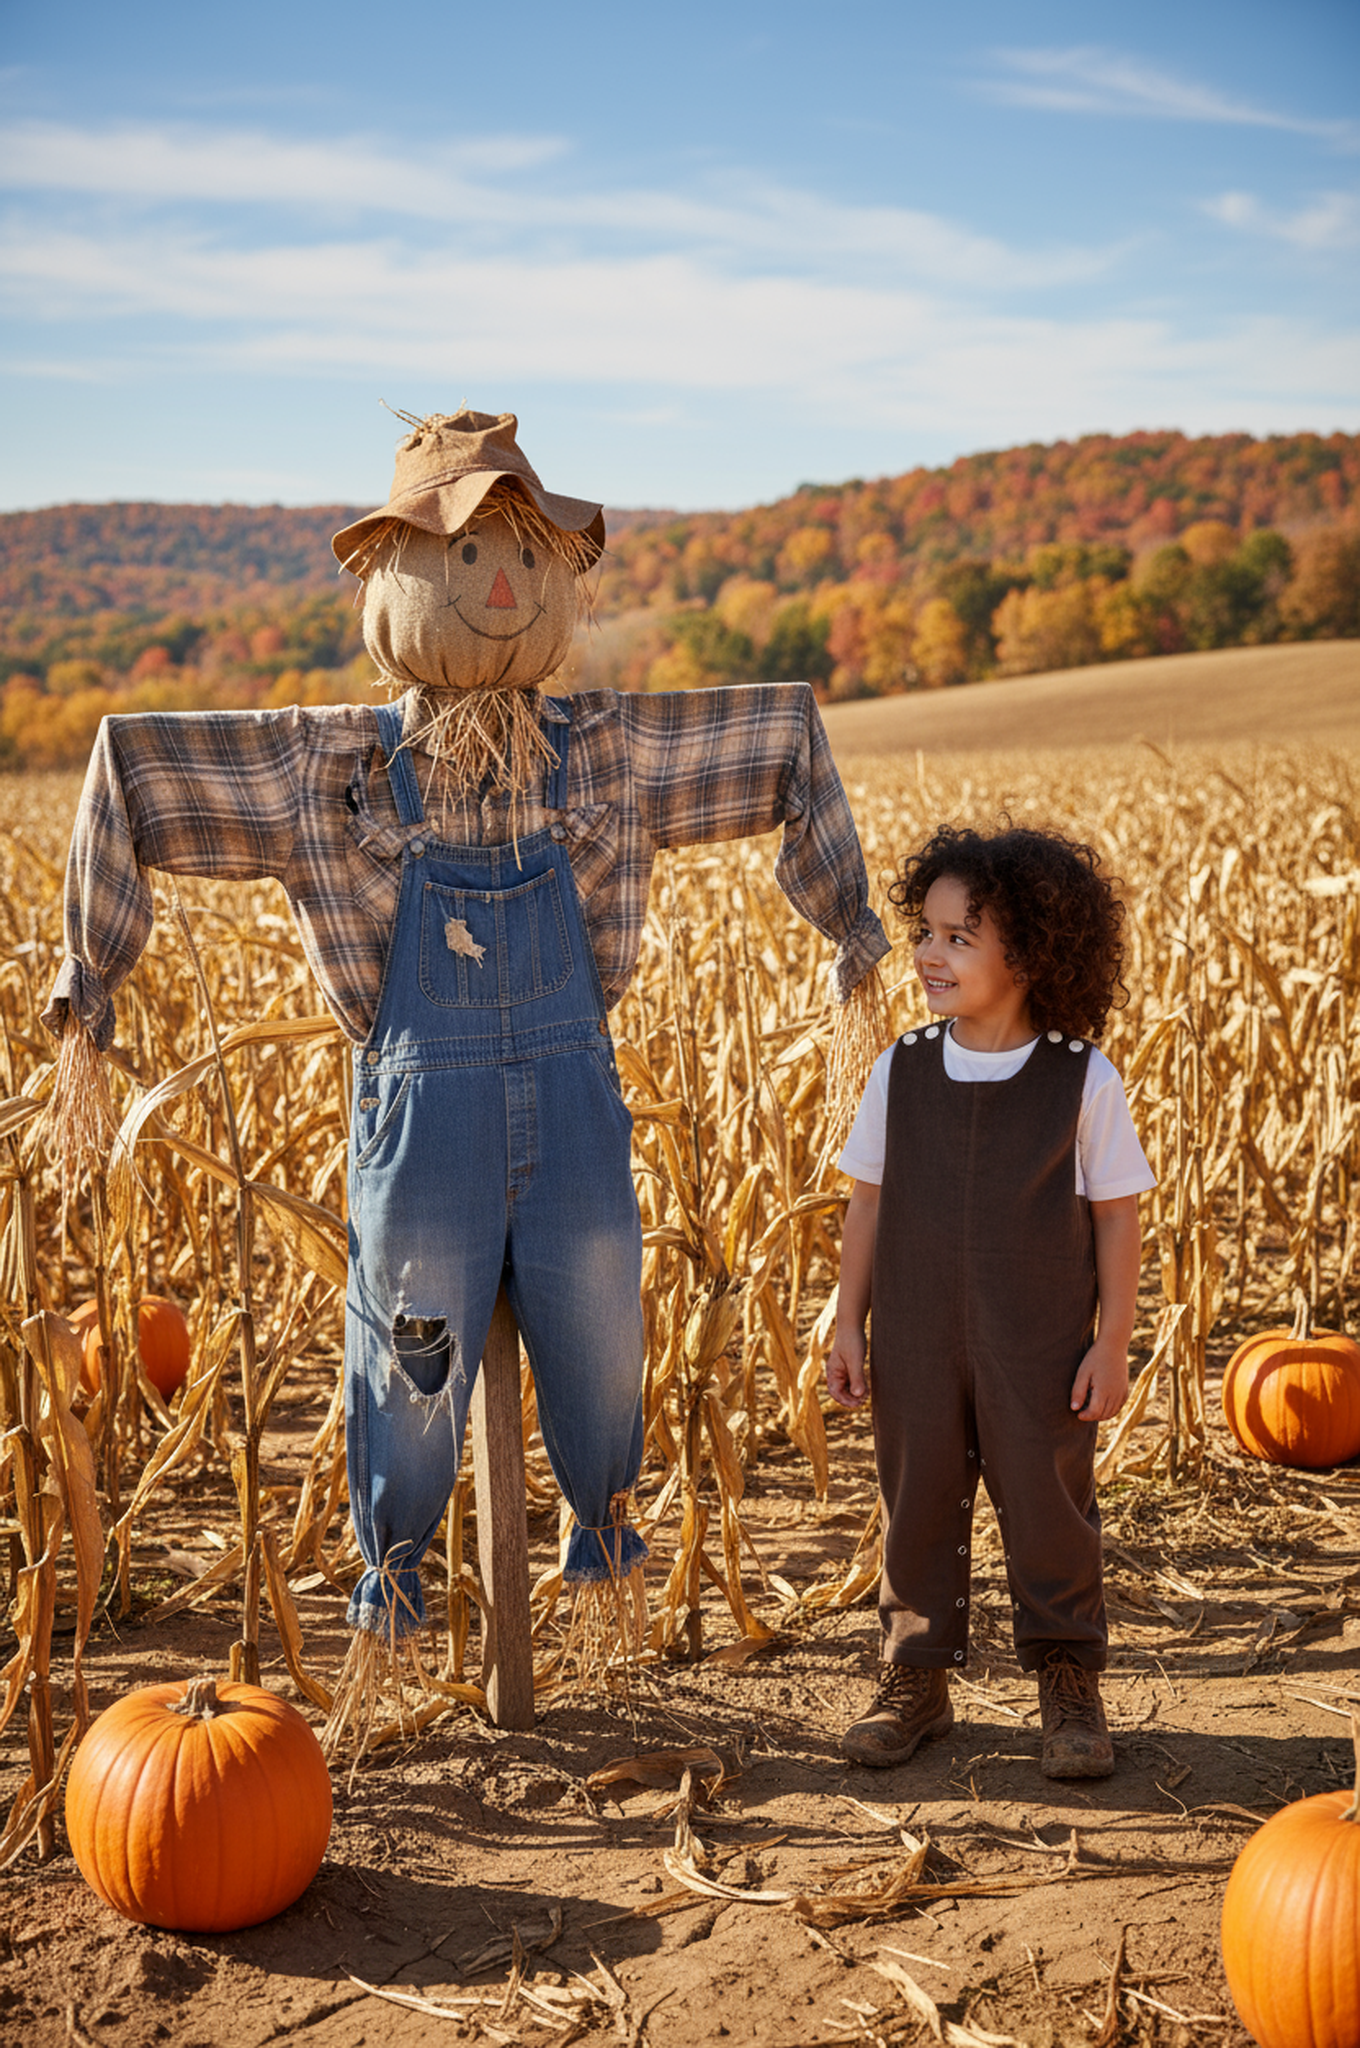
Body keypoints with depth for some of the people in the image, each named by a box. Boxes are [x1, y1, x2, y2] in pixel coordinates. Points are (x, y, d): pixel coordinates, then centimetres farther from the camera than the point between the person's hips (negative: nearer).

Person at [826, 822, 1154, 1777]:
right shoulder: (900, 1072, -1)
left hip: (1040, 1350, -2)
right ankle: (916, 1680, 28)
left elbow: (1118, 1216, -3)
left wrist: (1112, 1344, -6)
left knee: (1048, 1504, 7)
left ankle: (1070, 1684, 27)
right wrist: (849, 1324, 4)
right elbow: (868, 1203, 5)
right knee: (917, 1503, 11)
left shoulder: (1084, 1082, -8)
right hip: (917, 1345, 2)